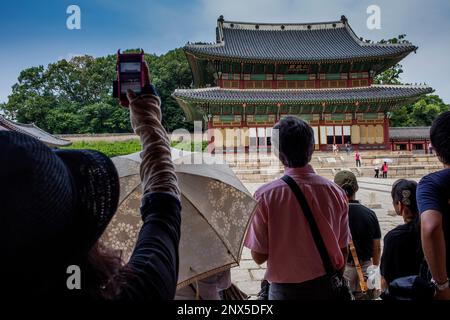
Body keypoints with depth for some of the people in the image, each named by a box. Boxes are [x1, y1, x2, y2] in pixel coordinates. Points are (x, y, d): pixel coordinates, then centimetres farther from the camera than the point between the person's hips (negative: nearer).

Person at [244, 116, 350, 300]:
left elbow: (258, 256, -12)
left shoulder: (265, 196, -18)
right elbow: (343, 250, -1)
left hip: (284, 290, -2)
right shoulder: (336, 192, -10)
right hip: (327, 286, 3)